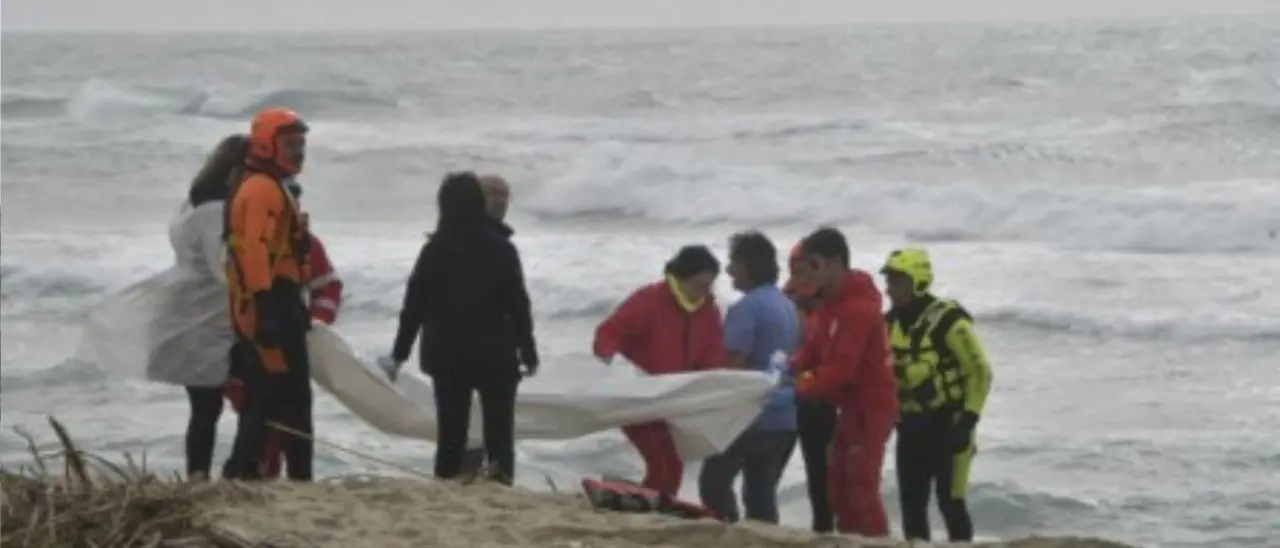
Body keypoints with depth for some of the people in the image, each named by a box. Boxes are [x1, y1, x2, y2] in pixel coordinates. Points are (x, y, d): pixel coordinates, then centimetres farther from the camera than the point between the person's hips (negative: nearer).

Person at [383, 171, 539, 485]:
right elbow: (518, 303, -3)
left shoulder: (435, 250, -2)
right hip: (495, 354, -1)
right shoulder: (500, 248, -5)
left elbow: (414, 304, 0)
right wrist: (528, 351, 4)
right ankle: (502, 477, -14)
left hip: (447, 356, 1)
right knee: (499, 429, 2)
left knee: (451, 430, 7)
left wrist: (400, 351, 8)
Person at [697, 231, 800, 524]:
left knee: (715, 480, 0)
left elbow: (735, 366, -15)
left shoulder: (746, 308, -12)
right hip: (786, 417, 8)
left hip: (753, 413, -8)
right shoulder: (788, 307, 15)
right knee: (762, 492, 9)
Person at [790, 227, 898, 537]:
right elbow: (816, 348, 12)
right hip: (851, 406, 10)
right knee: (839, 490, 12)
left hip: (871, 407, -10)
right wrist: (794, 365, -7)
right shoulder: (831, 302, 11)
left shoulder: (858, 308, -21)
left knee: (861, 491, -11)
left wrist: (803, 386, -27)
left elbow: (842, 367, -26)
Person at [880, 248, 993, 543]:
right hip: (910, 427, 7)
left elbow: (980, 372, -11)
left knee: (951, 502, -6)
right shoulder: (891, 323, 7)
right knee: (911, 503, 7)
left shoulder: (948, 321, -14)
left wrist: (969, 419, -15)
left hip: (948, 425, -7)